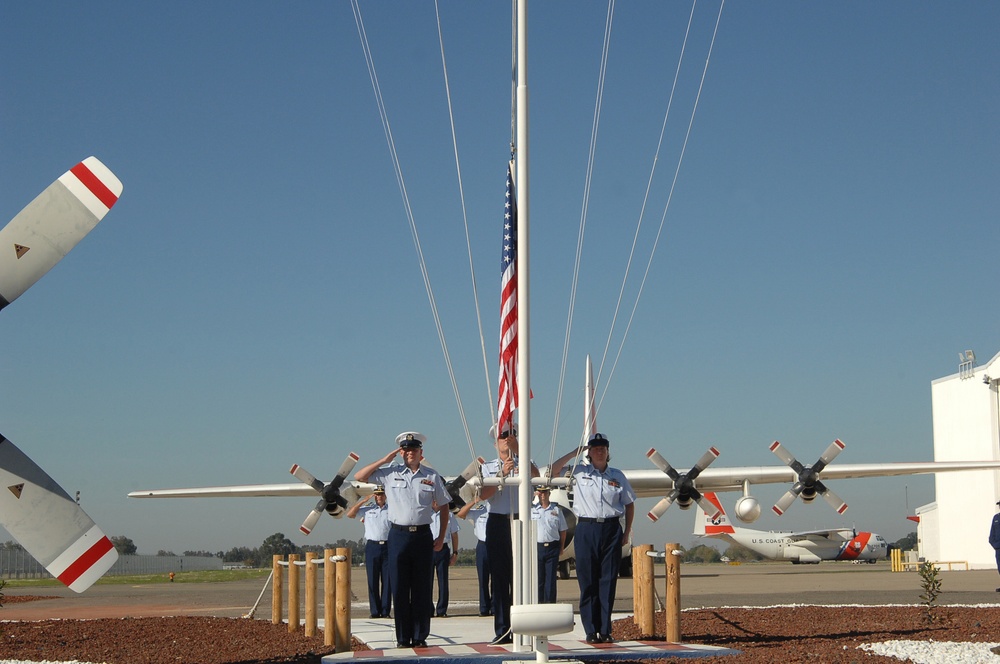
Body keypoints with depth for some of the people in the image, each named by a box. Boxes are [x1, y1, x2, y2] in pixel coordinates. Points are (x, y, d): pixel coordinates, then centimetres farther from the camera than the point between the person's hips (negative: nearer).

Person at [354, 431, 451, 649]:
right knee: (399, 588, 1)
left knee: (422, 588, 2)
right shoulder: (390, 473, 6)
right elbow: (359, 476, 6)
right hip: (398, 535, 0)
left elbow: (444, 506, 14)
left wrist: (442, 537, 7)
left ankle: (420, 637, 9)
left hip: (423, 535, 0)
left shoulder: (432, 476, 8)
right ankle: (403, 638, 8)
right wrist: (384, 460, 1)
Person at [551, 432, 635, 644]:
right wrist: (573, 453, -2)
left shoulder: (617, 476, 10)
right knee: (588, 581, -2)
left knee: (608, 581, 0)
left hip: (611, 529, 1)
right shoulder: (579, 472, 7)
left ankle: (605, 630, 4)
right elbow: (552, 471, -2)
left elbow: (629, 504, 17)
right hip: (586, 529, -1)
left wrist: (627, 531, 9)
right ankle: (591, 631, 1)